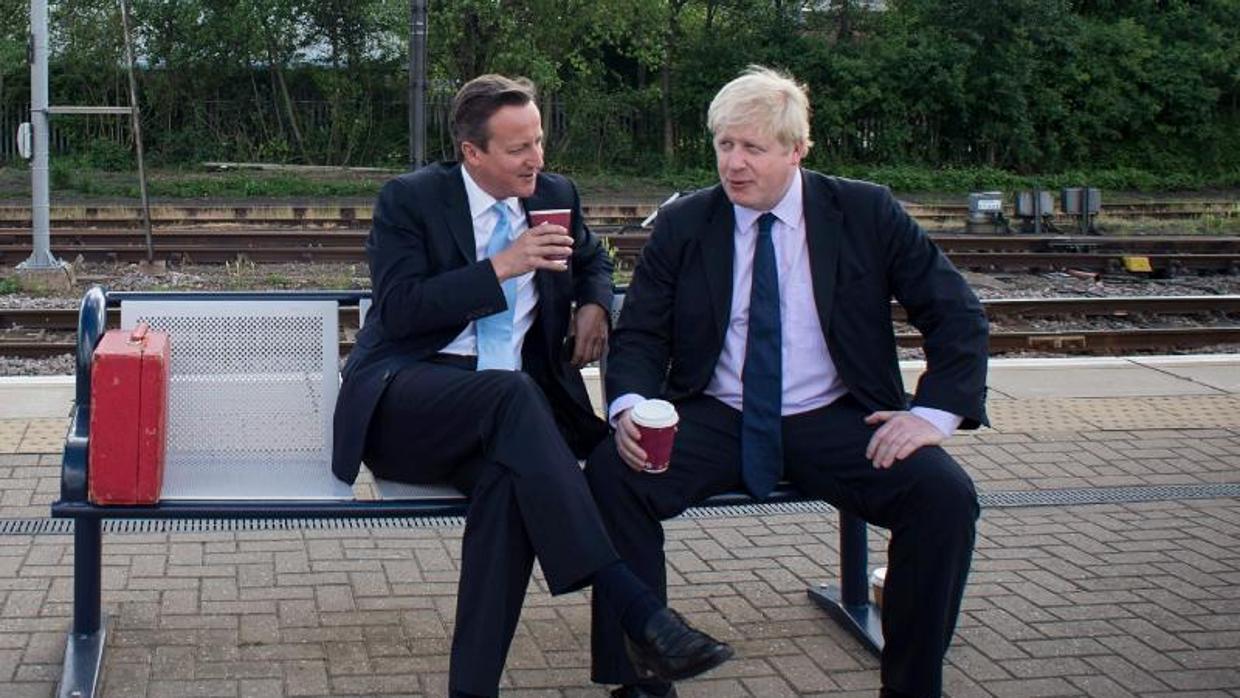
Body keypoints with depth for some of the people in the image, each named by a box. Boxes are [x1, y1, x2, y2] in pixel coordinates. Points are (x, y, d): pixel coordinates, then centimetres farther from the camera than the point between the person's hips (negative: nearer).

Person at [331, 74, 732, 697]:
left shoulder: (555, 195, 15)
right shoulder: (409, 200, 1)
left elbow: (593, 260, 34)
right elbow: (399, 308, -11)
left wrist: (594, 304, 11)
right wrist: (500, 266, -16)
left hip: (503, 411, 4)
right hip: (406, 404, -4)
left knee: (508, 477, -35)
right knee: (512, 393, -38)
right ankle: (635, 610, -45)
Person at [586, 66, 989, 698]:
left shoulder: (866, 213, 1)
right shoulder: (682, 225, 4)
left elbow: (957, 315, 2)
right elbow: (639, 335, 4)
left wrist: (935, 412, -13)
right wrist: (631, 406, -18)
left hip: (834, 425, 0)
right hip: (715, 422, 1)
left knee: (944, 494, -26)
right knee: (611, 471, -26)